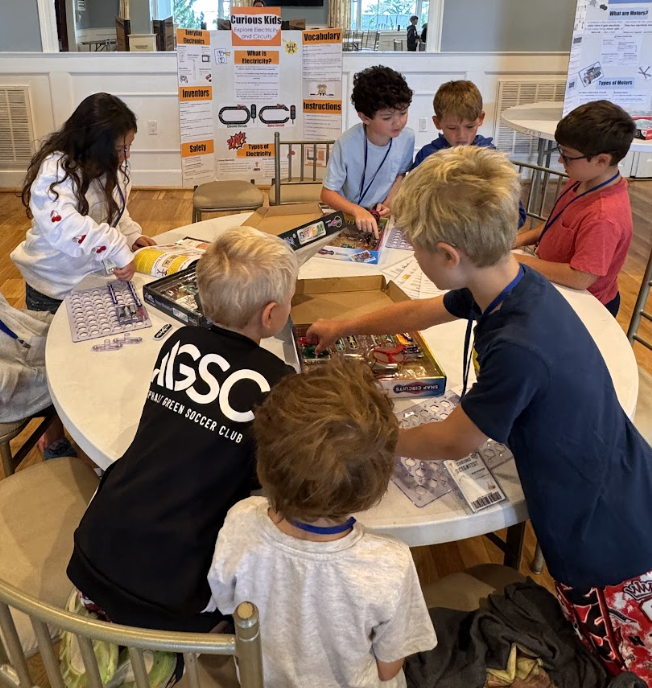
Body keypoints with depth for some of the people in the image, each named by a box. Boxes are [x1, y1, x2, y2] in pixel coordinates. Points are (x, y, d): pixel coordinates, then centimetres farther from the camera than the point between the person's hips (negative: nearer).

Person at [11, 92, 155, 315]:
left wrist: (131, 235, -6)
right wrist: (119, 250, -46)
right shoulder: (56, 169, -26)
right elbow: (63, 226, -43)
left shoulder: (108, 165, -3)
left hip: (96, 278, 6)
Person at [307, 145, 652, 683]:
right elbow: (421, 312, 11)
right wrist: (345, 328, 26)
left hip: (607, 533, -7)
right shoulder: (509, 282, -8)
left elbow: (453, 441, -19)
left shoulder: (518, 347, -36)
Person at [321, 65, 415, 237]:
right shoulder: (347, 144, -22)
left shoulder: (407, 137, -10)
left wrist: (388, 203, -5)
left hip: (382, 216, 3)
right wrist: (357, 211, -31)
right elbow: (327, 193, -15)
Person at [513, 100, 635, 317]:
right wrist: (522, 239, -2)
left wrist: (524, 262, -23)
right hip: (555, 286, 8)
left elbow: (580, 278, -30)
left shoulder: (604, 217, -32)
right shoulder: (582, 181, -5)